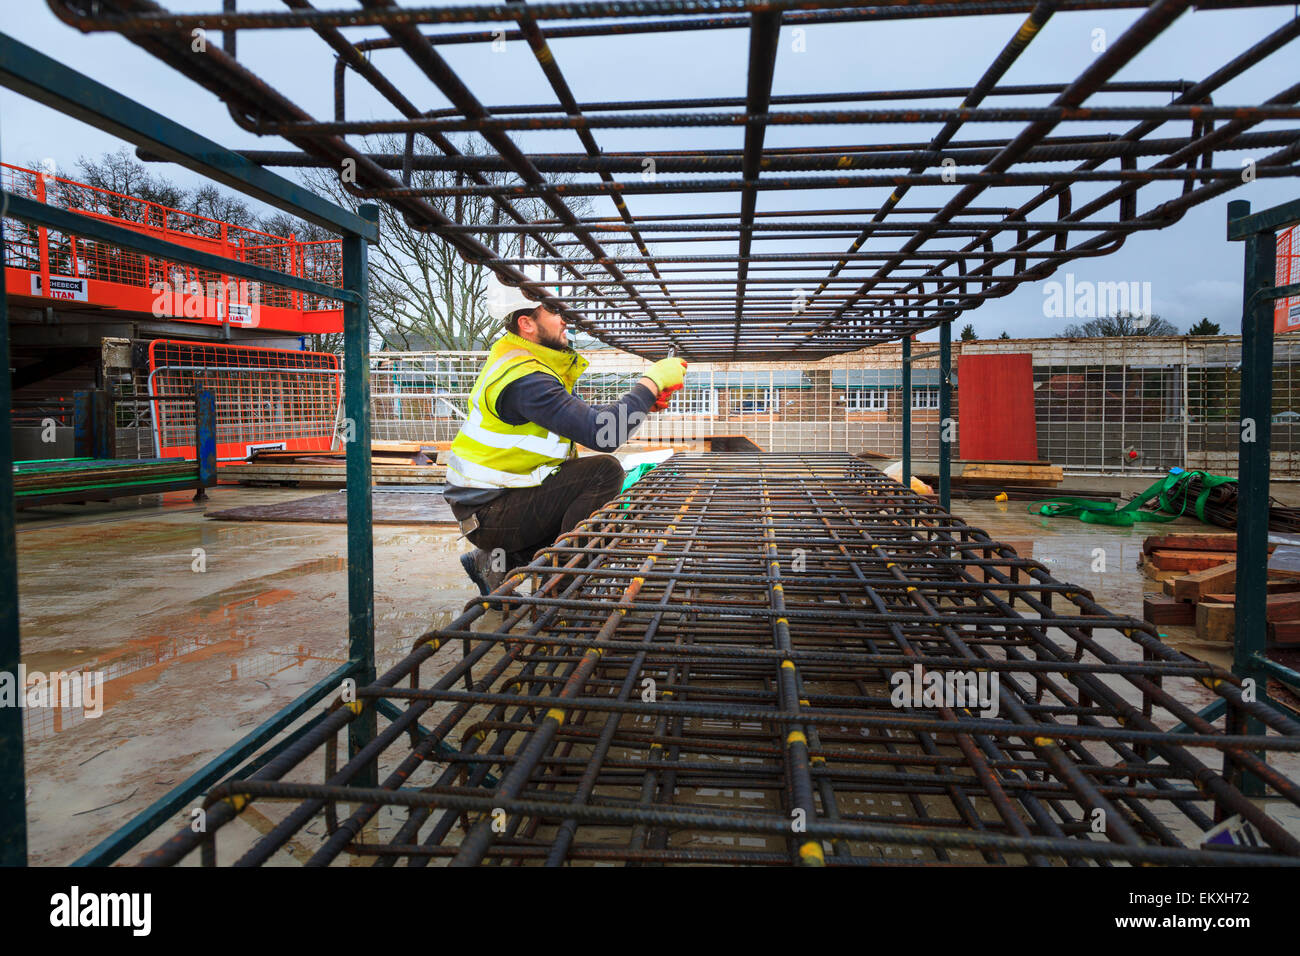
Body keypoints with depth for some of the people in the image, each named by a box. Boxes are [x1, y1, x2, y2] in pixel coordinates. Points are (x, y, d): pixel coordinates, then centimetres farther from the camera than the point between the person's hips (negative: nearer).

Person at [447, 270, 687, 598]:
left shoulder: (516, 356, 9)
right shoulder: (525, 379, -24)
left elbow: (579, 417, 13)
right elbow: (601, 432, -31)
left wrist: (641, 402, 1)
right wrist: (652, 381, -20)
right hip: (489, 515, -10)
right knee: (605, 471, -19)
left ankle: (498, 561, 15)